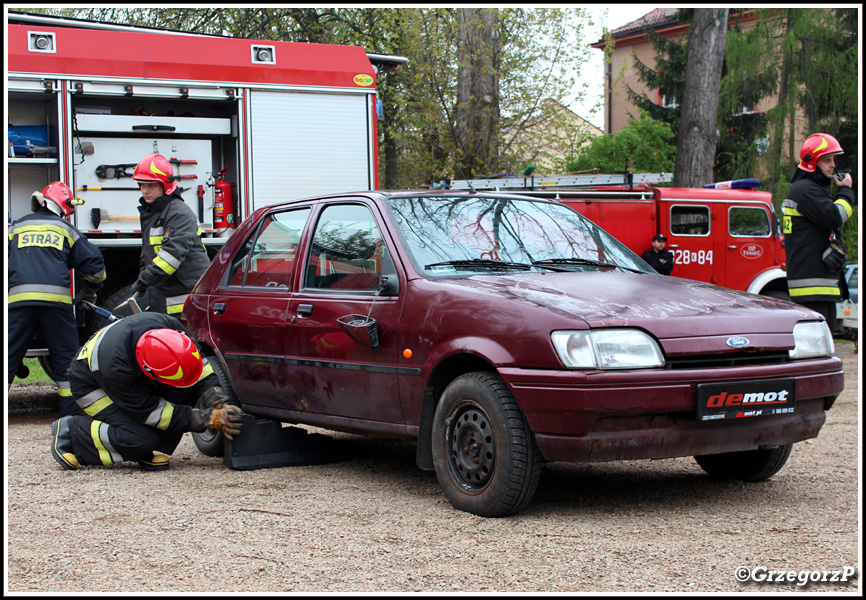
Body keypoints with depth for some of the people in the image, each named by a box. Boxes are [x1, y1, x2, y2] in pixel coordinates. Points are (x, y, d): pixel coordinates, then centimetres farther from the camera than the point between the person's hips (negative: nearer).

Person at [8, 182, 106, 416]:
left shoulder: (14, 228, 21)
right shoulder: (66, 229, 18)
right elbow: (94, 263, 15)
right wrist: (87, 295, 30)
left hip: (18, 298, 1)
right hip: (56, 300, 0)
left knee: (10, 356, 3)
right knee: (66, 360, 9)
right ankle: (73, 415, 9)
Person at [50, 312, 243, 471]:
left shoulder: (170, 327, -31)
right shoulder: (116, 366, -42)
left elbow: (200, 363, -14)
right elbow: (152, 412, -32)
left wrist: (218, 404, -28)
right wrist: (208, 420, -35)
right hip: (91, 386, -6)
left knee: (188, 386, -22)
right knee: (141, 439, -29)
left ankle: (155, 450, -10)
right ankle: (70, 434, -9)